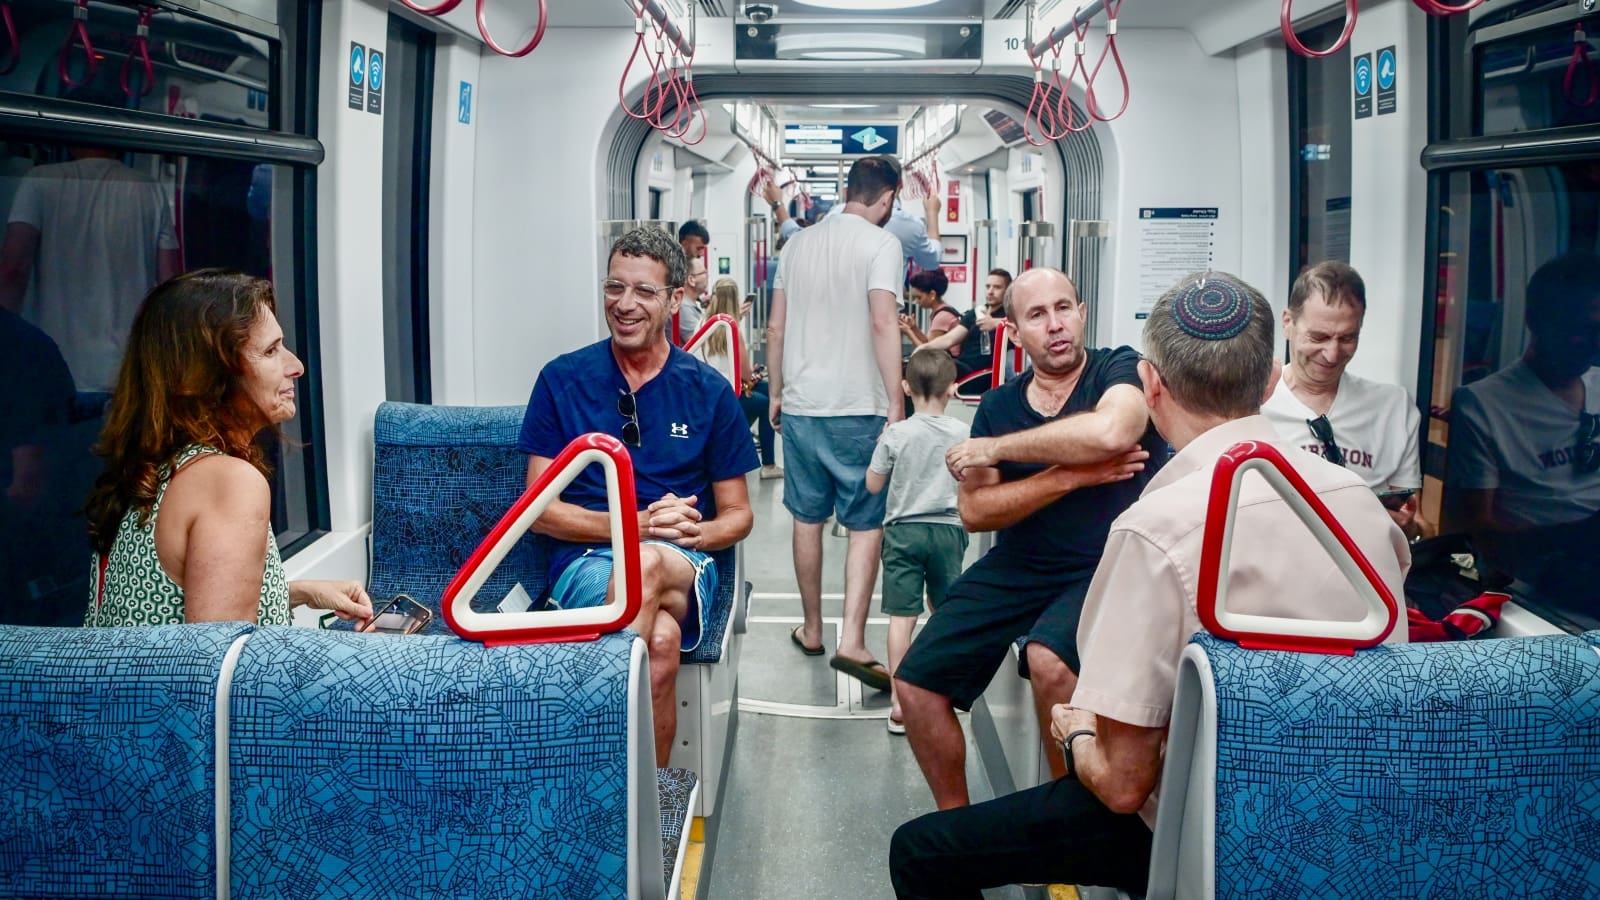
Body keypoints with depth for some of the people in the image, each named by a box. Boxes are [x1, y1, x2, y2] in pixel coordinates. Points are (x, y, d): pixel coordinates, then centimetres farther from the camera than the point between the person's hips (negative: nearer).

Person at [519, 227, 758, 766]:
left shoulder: (708, 391, 10)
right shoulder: (563, 379, 7)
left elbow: (738, 514, 15)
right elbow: (540, 508, 3)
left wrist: (696, 531, -11)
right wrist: (637, 524, -13)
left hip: (686, 565, 1)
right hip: (587, 560, -1)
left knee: (646, 564, -41)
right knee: (661, 638, -40)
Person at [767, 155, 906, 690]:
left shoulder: (799, 243, 11)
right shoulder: (880, 244, -7)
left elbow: (776, 328, 13)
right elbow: (883, 324, -16)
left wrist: (777, 393, 22)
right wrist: (896, 405, -14)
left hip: (800, 404, 5)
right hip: (857, 408, -5)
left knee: (808, 518, 14)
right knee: (867, 524, 1)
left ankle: (812, 630, 25)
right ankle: (852, 641, -8)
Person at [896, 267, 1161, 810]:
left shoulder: (1121, 370, -5)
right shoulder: (998, 405, 8)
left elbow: (1109, 430, -30)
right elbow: (974, 511, -2)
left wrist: (993, 449, -17)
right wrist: (1072, 476, -16)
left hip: (1105, 567, -5)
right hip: (1015, 567, 6)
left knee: (1049, 659, -34)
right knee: (916, 682, -4)